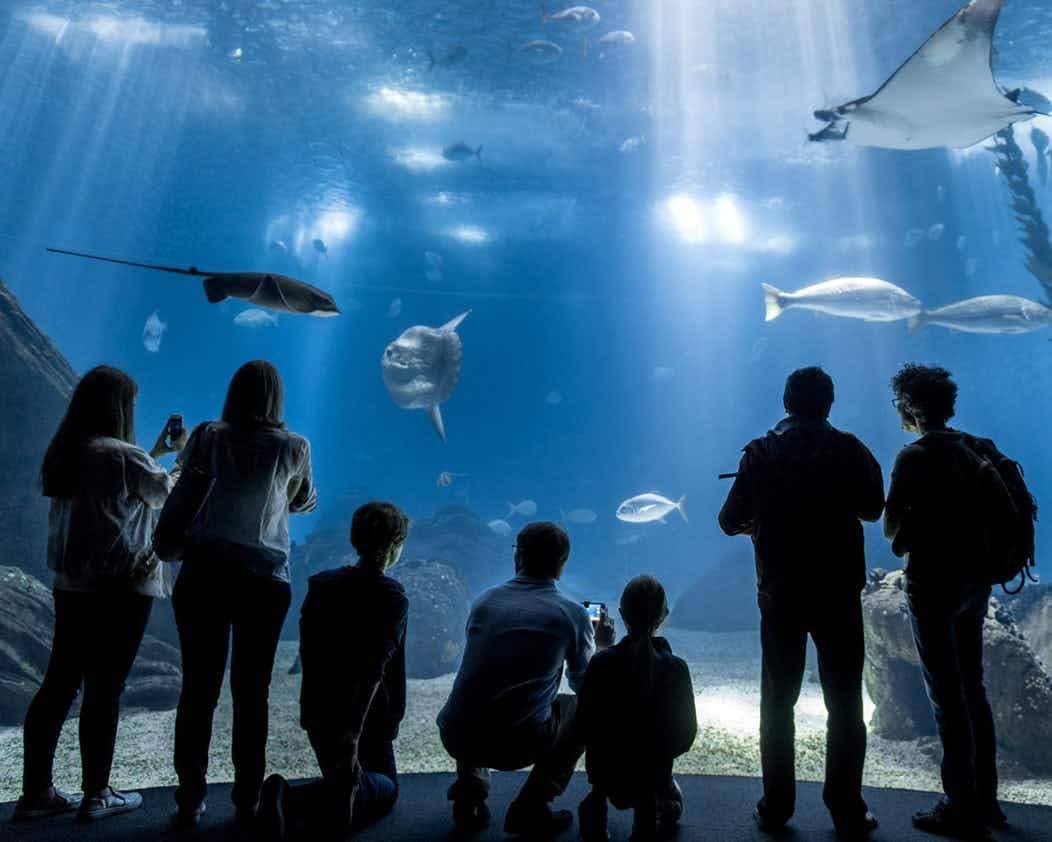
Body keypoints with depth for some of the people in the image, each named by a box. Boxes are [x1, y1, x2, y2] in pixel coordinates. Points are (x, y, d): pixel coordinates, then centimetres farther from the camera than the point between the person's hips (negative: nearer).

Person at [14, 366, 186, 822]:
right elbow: (172, 495, -2)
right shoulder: (123, 456, -17)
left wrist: (159, 450, 22)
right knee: (104, 688, 2)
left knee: (60, 683, 12)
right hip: (120, 588, -8)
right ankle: (96, 795, 14)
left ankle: (36, 792, 20)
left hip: (72, 584, 8)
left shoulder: (65, 454, 7)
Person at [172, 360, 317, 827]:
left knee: (198, 688, 8)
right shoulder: (293, 447, 0)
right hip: (264, 579, -1)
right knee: (251, 691, 7)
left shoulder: (207, 437, 2)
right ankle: (247, 801, 16)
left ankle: (190, 801, 16)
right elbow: (305, 502, 14)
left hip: (203, 574, 1)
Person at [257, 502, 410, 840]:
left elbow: (307, 651, 8)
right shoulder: (394, 599, -15)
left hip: (316, 711, 5)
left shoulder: (320, 584, 1)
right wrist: (352, 735, -25)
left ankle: (290, 798, -8)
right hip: (367, 718, -5)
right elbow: (375, 668, -24)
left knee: (339, 778, 27)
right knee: (386, 786, 18)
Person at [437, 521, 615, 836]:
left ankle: (469, 797, 21)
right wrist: (600, 645, 32)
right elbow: (583, 684, 13)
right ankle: (530, 808, 13)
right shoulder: (573, 613, -3)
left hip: (454, 738, 4)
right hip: (518, 745, -4)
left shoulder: (485, 599, 6)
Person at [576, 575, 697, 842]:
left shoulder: (600, 663, -15)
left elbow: (585, 725, -9)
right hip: (653, 772, -1)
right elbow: (686, 733, -7)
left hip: (606, 771, 1)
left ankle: (597, 801, 16)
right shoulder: (675, 668, -14)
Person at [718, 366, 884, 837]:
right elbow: (872, 509, 8)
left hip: (780, 594, 0)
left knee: (778, 701, 12)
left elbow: (729, 522, -3)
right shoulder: (848, 449, -6)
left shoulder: (760, 454, -6)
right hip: (839, 592, 0)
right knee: (844, 703, 12)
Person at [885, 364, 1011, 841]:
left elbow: (890, 529, -12)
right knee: (972, 690, 17)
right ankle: (985, 799, 27)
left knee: (947, 696, 0)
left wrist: (906, 520, 7)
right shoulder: (976, 449, 6)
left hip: (935, 582, -8)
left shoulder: (915, 456, -15)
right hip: (976, 579, 8)